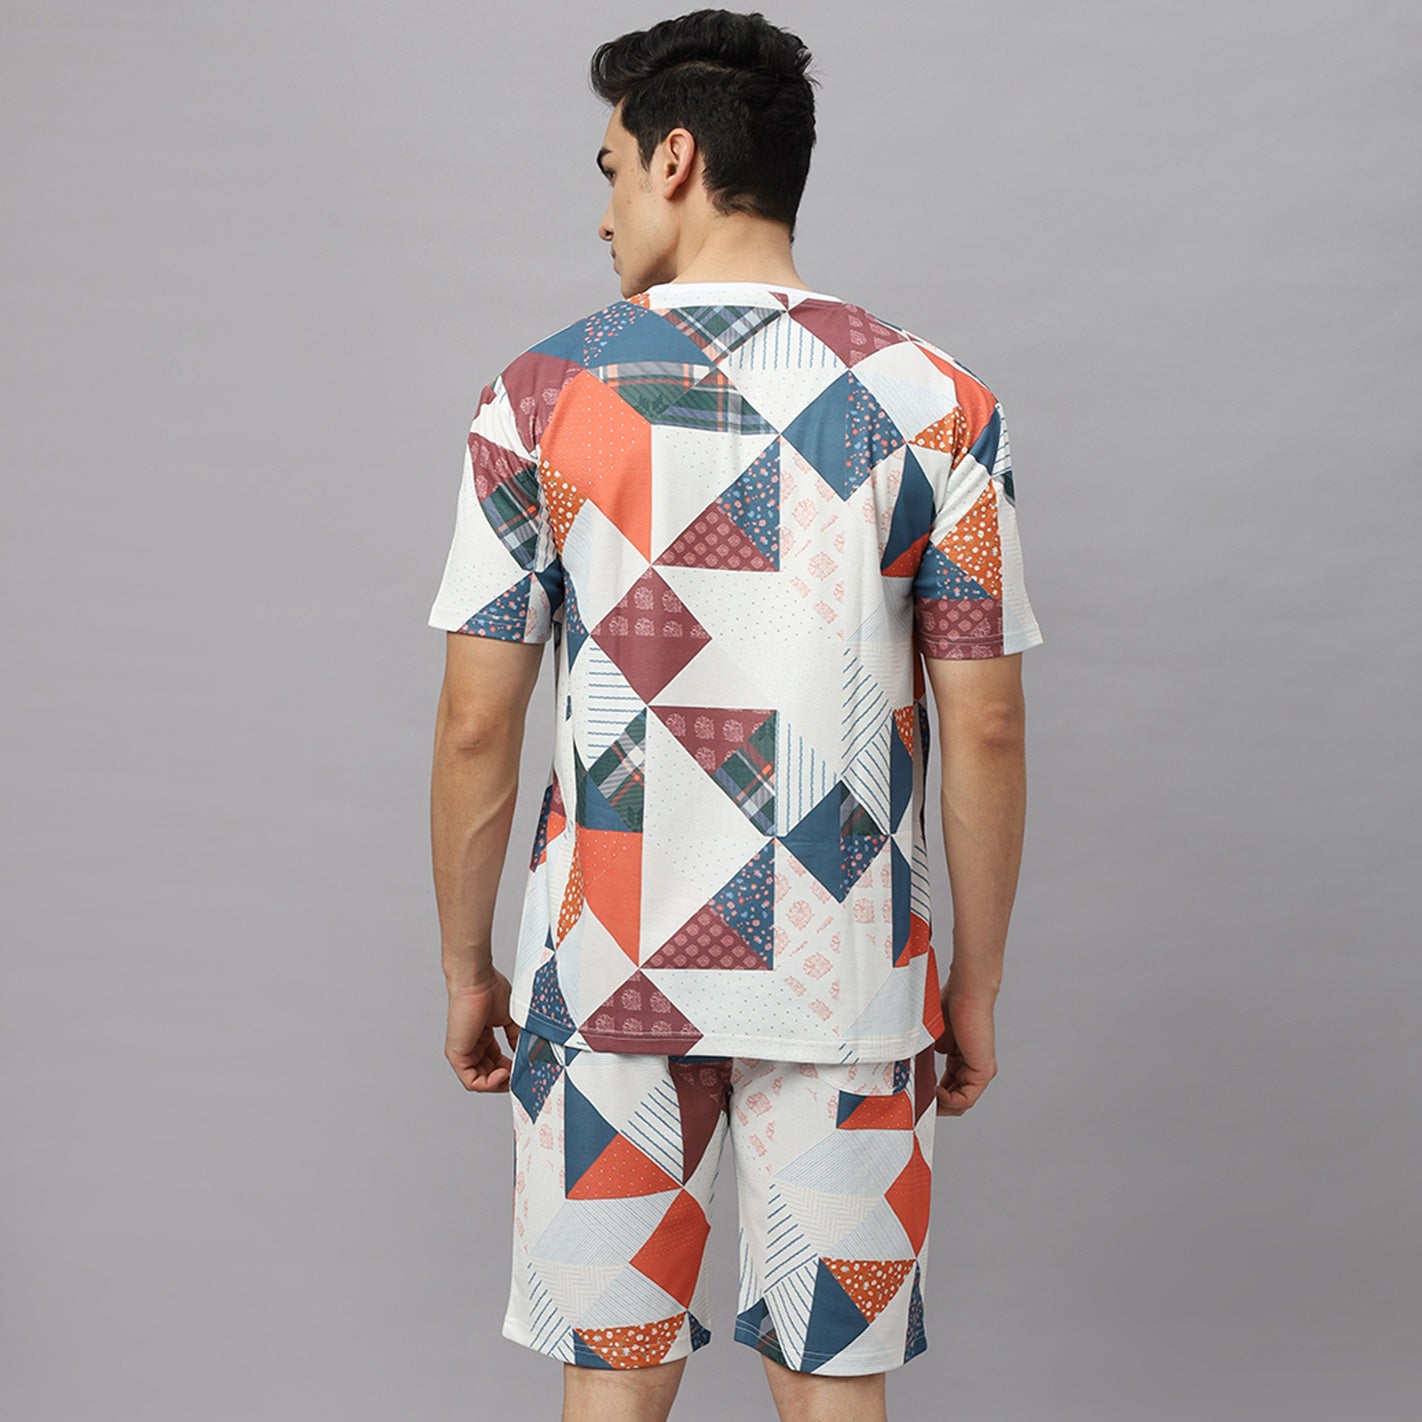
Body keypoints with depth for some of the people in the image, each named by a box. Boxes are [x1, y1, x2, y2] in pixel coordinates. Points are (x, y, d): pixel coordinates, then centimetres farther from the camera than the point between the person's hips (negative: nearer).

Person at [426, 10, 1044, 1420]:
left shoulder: (540, 397, -4)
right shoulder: (936, 403, -3)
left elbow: (477, 730, -3)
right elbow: (984, 736, -3)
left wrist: (468, 967, 10)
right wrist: (975, 984, 8)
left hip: (605, 972, 0)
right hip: (843, 982, 1)